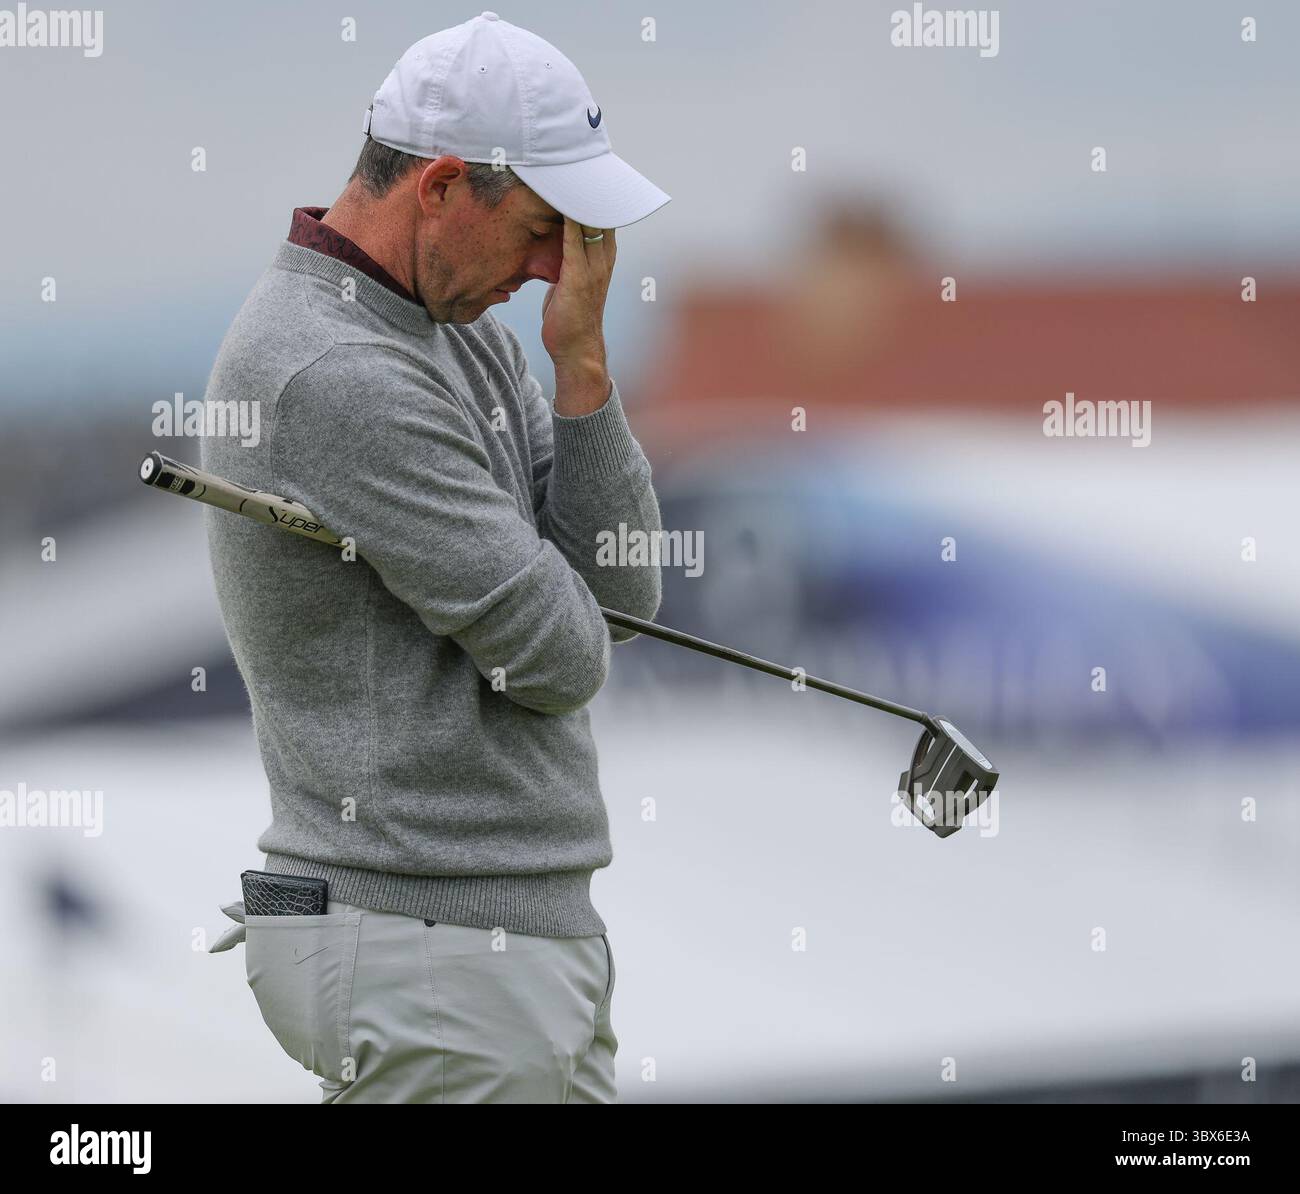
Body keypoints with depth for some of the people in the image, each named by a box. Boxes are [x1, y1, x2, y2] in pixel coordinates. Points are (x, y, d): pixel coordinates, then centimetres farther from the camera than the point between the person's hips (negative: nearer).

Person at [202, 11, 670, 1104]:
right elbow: (564, 658, -17)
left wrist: (581, 359, -4)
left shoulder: (466, 333, 13)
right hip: (432, 966, -10)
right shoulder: (338, 378, -19)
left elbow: (623, 594, 6)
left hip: (526, 931, 10)